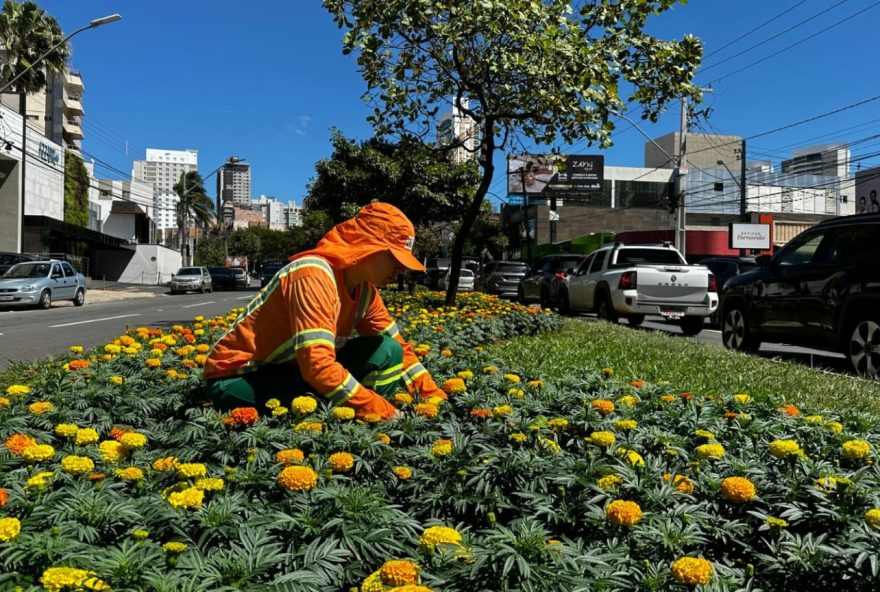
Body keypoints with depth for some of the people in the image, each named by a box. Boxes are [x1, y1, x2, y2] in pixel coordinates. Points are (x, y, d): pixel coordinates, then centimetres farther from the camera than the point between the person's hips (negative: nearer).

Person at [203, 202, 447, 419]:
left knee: (387, 352, -7)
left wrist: (435, 396, -4)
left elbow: (397, 345, 7)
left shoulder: (364, 287, -2)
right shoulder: (315, 276, -27)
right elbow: (319, 366, -35)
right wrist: (384, 412, -31)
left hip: (290, 368, 8)